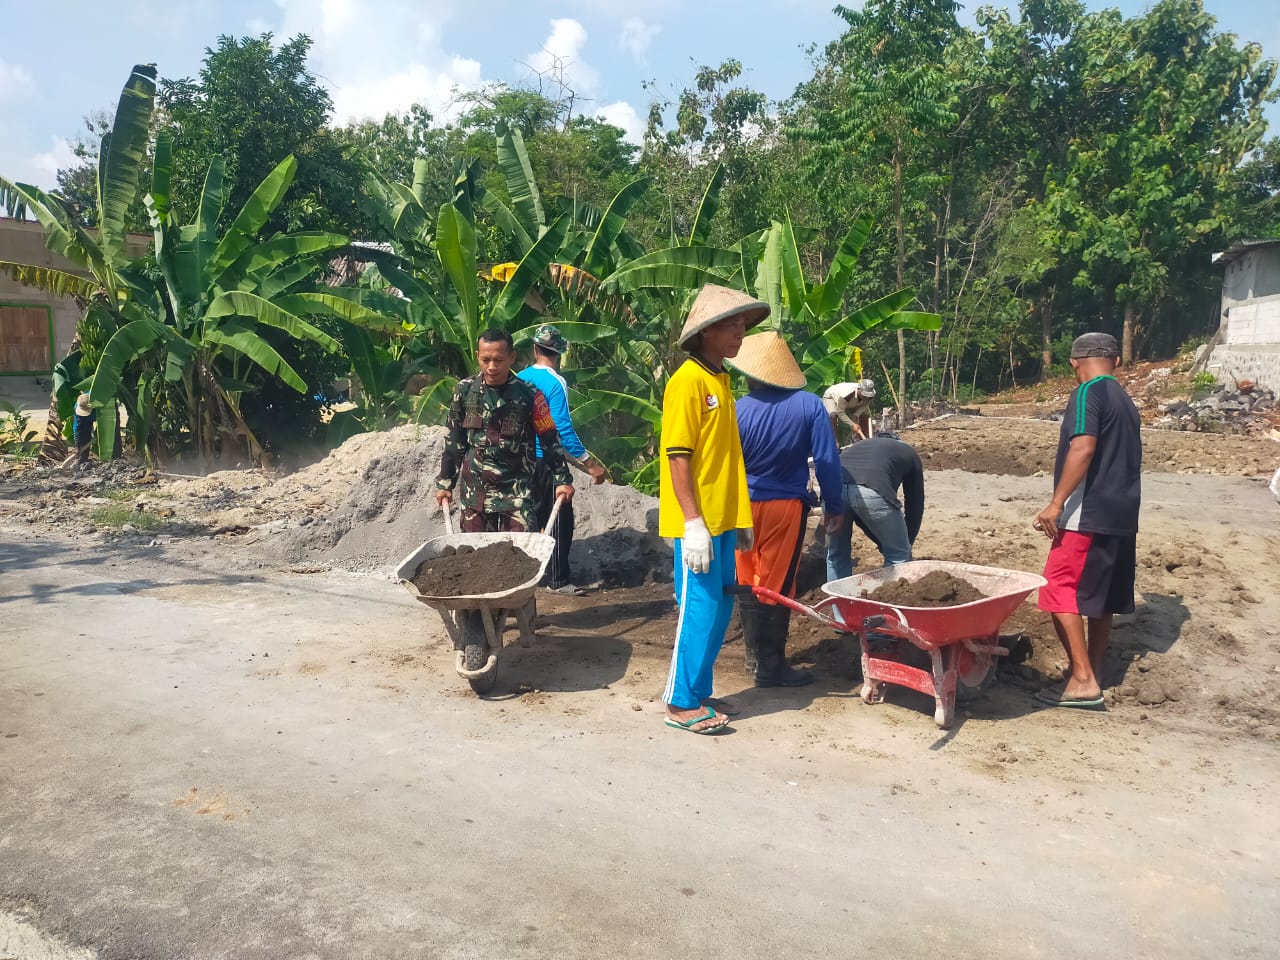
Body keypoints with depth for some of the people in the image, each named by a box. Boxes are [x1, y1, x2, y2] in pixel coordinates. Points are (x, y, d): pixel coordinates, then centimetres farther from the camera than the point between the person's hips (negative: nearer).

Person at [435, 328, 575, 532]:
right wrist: (445, 482, 12)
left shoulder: (529, 395, -7)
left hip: (517, 493, -3)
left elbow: (550, 440, 1)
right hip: (474, 492, 3)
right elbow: (454, 441, 10)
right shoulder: (465, 390, 2)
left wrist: (562, 479, -1)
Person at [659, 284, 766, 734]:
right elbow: (677, 457, -17)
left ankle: (697, 692, 26)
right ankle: (682, 703, 11)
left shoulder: (720, 378, 14)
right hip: (698, 522, -9)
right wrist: (694, 523, -21)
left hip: (722, 518, 9)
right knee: (700, 608, -2)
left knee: (719, 605, 13)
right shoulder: (688, 381, -13)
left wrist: (740, 516, 18)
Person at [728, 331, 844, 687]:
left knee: (748, 583, 16)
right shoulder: (809, 405, -11)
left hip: (745, 507, 2)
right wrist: (835, 506, 2)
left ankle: (754, 655, 28)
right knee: (776, 587, 4)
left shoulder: (737, 411, -9)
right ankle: (771, 666, 9)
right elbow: (827, 461, -10)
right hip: (786, 507, -2)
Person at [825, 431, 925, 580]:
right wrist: (908, 543, 45)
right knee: (898, 556, 19)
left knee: (837, 555, 26)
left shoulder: (858, 445, 43)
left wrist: (882, 544, 46)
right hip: (872, 492, -4)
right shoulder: (908, 452, 34)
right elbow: (916, 502, 33)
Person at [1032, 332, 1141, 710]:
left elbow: (1083, 449, -22)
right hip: (1121, 515, 9)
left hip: (1090, 513, -9)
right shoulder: (1127, 403, 19)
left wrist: (1056, 503, -23)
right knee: (1101, 599, 13)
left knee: (1059, 592, -7)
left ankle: (1082, 681, -9)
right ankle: (1092, 681, 19)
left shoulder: (1088, 393, -9)